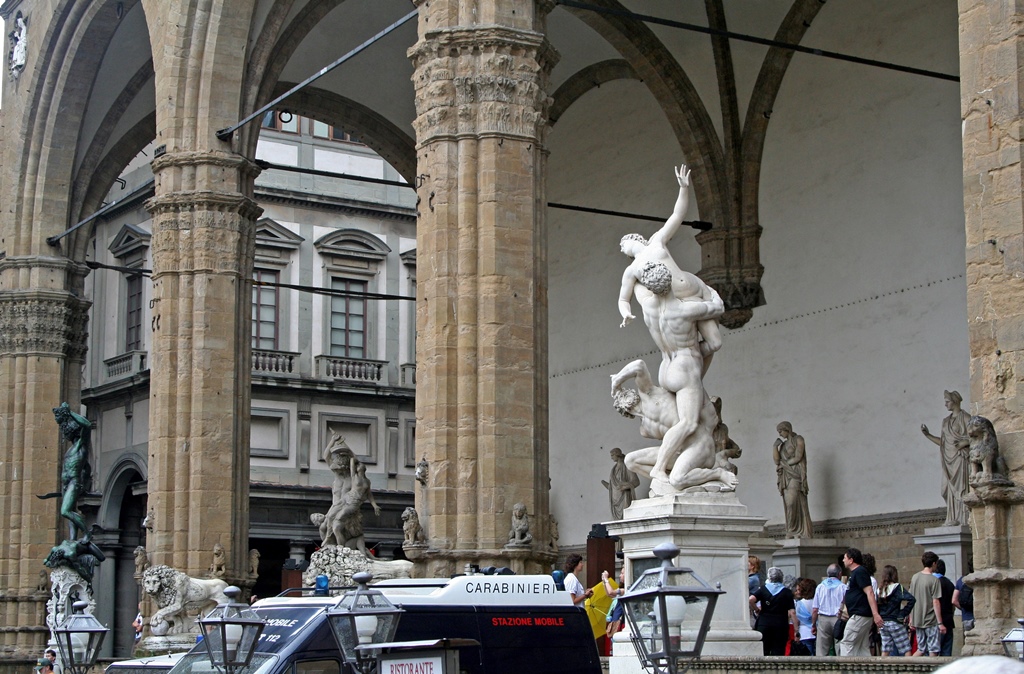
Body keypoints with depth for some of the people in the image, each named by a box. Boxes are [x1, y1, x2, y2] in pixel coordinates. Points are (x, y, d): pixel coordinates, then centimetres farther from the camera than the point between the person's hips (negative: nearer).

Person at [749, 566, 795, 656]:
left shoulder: (763, 589, 4)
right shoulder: (787, 592, 2)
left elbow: (751, 600, -14)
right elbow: (792, 612, -5)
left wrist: (757, 610, 3)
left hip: (764, 622, 1)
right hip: (781, 624, -1)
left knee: (763, 652, 4)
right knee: (778, 652, 2)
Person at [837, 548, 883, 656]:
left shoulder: (859, 572, -12)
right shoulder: (855, 573, 20)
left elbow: (869, 592, -21)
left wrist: (875, 614, -28)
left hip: (859, 616, -10)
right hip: (861, 616, 10)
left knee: (846, 644, -9)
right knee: (862, 648, 9)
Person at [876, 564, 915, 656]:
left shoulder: (879, 589, 5)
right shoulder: (897, 587, -11)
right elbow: (911, 599, -23)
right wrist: (903, 614, -14)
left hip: (883, 623, 6)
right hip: (895, 623, -6)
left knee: (885, 651, 10)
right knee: (906, 650, -1)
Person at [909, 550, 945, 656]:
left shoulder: (915, 577, 7)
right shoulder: (934, 580, -12)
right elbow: (935, 602, -14)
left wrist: (911, 620, 16)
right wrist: (940, 623, -11)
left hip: (917, 620, 6)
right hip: (931, 621, -6)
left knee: (921, 649, 16)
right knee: (933, 651, 3)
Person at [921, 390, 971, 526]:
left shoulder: (965, 418, -1)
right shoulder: (946, 421, 19)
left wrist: (964, 443, -19)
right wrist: (928, 435, 11)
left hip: (960, 458, -7)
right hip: (948, 459, 7)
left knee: (960, 488, -11)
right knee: (950, 489, 2)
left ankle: (964, 520, -13)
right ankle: (953, 520, 1)